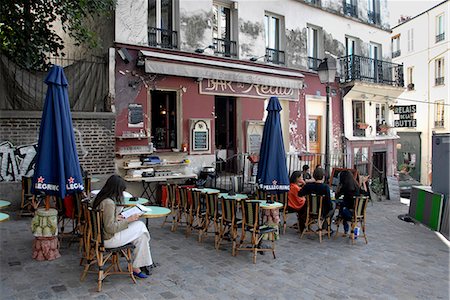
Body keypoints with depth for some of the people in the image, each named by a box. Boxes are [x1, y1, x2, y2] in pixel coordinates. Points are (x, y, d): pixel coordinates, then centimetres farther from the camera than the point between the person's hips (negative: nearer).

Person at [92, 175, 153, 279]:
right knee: (141, 230, -1)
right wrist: (127, 220, -17)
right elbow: (110, 228, -24)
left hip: (101, 234, 9)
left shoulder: (101, 198, 4)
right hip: (108, 239, -9)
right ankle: (136, 267, 10)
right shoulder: (108, 203, -26)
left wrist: (116, 217, 6)